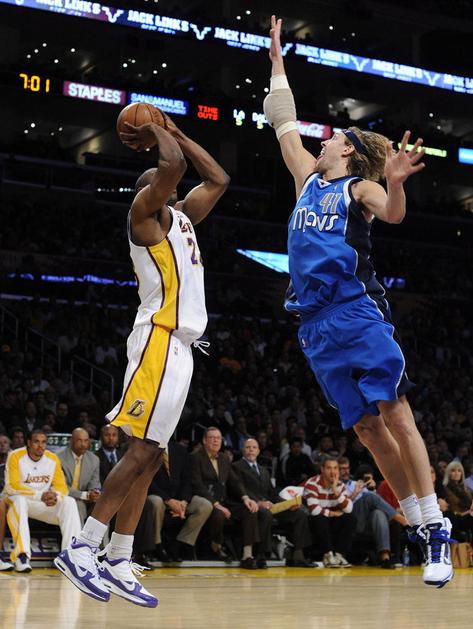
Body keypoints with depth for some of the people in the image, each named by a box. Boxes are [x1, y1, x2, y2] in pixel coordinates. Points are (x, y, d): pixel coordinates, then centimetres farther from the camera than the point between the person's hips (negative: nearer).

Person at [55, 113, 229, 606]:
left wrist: (175, 132, 26)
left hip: (179, 345, 9)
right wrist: (158, 132, 2)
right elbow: (172, 165, -18)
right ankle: (80, 549, -14)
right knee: (142, 451, -15)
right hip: (159, 340, -9)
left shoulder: (180, 215, 24)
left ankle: (118, 564, 5)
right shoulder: (145, 208, -1)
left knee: (150, 456, 5)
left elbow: (218, 180, 31)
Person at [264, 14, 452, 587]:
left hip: (358, 313, -6)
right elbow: (283, 123, 28)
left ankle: (435, 525, -11)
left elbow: (392, 214, -18)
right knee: (366, 427, 2)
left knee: (394, 414, -11)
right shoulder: (308, 177, 19)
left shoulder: (359, 187, 2)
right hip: (315, 323, 6)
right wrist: (277, 60, 33)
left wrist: (394, 182, -39)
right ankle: (418, 524, 7)